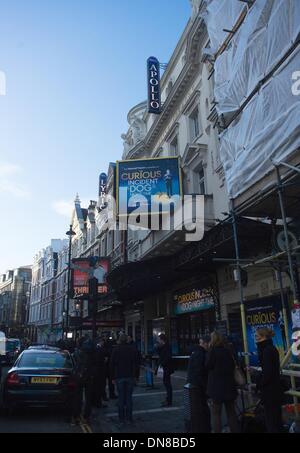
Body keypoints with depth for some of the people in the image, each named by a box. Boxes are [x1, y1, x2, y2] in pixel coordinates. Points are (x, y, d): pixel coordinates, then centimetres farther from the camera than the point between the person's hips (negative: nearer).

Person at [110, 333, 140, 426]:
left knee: (121, 397, 5)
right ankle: (129, 418, 9)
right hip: (130, 377, 1)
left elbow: (112, 364, -1)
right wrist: (135, 376, 8)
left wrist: (113, 377, 5)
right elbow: (136, 364, 4)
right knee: (129, 397, 6)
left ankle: (121, 418, 8)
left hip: (119, 377, -1)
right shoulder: (132, 349, 2)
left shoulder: (116, 350, -2)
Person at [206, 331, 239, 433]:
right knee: (231, 411, 16)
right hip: (229, 385, 5)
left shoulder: (213, 351, -15)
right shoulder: (228, 351, 2)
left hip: (217, 386, -5)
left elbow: (208, 366, -9)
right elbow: (233, 366, 10)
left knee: (216, 413, 5)